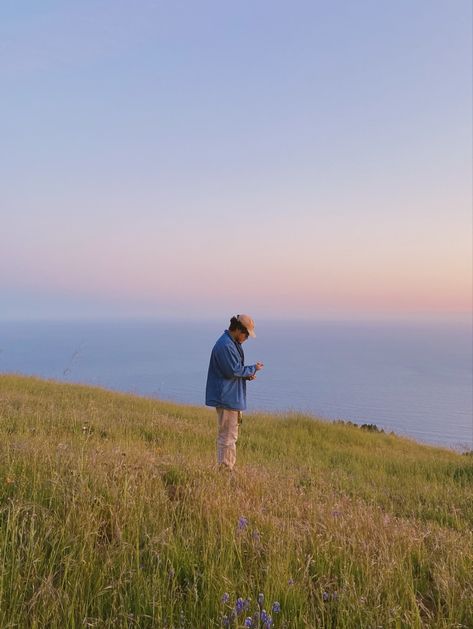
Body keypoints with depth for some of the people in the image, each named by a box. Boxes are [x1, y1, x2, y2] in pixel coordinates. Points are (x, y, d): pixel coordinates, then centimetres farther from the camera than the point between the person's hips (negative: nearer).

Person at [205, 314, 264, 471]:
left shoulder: (233, 343, 14)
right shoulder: (225, 345, -20)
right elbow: (234, 371, -22)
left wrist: (247, 374, 3)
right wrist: (253, 369, -9)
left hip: (232, 398, 11)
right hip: (227, 398, -11)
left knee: (230, 434, 18)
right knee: (227, 436, -4)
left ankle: (228, 467, 27)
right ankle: (225, 468, 4)